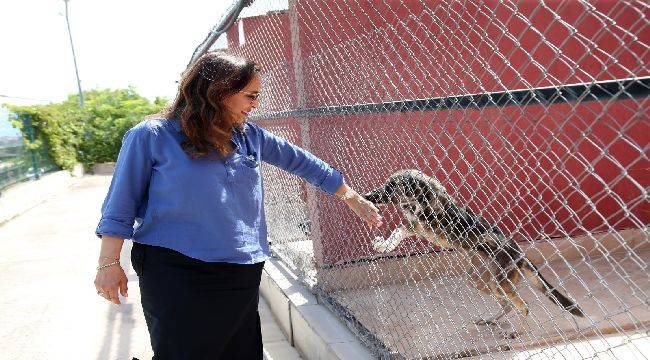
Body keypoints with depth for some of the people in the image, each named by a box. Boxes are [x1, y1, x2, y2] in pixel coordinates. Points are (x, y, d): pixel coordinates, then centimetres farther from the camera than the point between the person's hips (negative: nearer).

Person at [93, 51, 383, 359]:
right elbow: (121, 206, -4)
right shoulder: (151, 137, -8)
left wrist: (352, 197, 16)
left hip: (243, 273, 5)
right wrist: (109, 263, -5)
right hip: (176, 276, -5)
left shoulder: (249, 135, 6)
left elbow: (300, 162, 12)